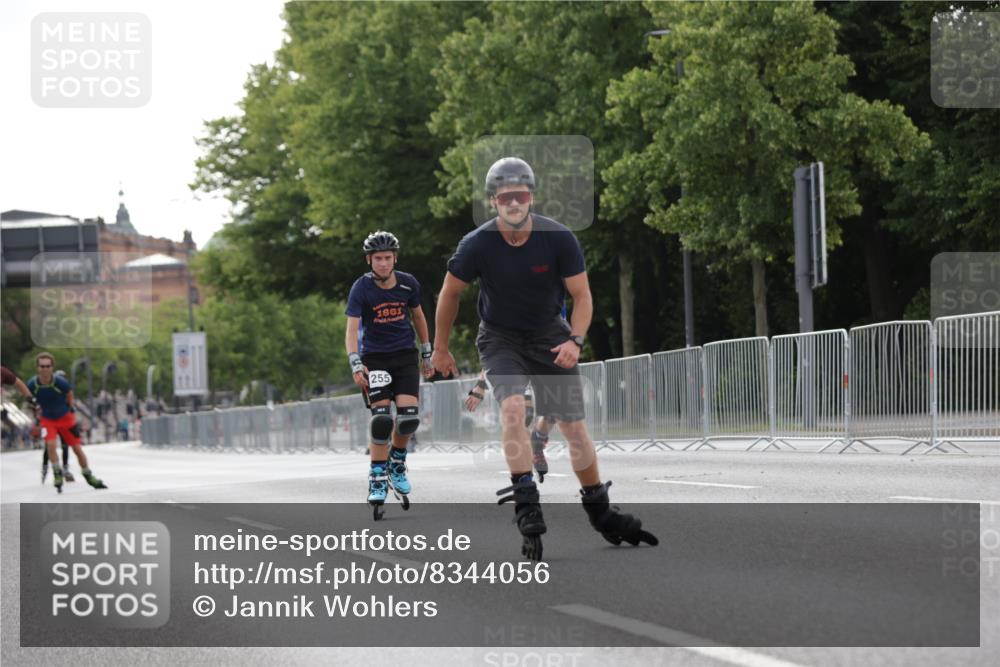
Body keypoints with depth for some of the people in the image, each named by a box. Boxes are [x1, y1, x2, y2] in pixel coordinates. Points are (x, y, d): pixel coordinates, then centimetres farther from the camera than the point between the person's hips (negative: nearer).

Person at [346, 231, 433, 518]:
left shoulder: (408, 284, -4)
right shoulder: (361, 288, -13)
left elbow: (418, 316, 13)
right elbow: (351, 330, -19)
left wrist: (427, 354, 17)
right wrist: (356, 365, -32)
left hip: (405, 355, 2)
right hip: (374, 358, -2)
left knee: (409, 416, -12)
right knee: (381, 419, -13)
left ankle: (397, 462, 15)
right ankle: (377, 478, -2)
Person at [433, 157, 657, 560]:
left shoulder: (559, 239, -19)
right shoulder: (477, 245, -19)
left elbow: (582, 295, -9)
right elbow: (450, 294, -2)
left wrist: (575, 339, -26)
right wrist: (440, 349, 6)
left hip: (549, 335, 1)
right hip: (500, 338, -1)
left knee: (574, 425, 0)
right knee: (512, 407, -27)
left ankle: (601, 513, 16)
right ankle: (526, 504, -26)